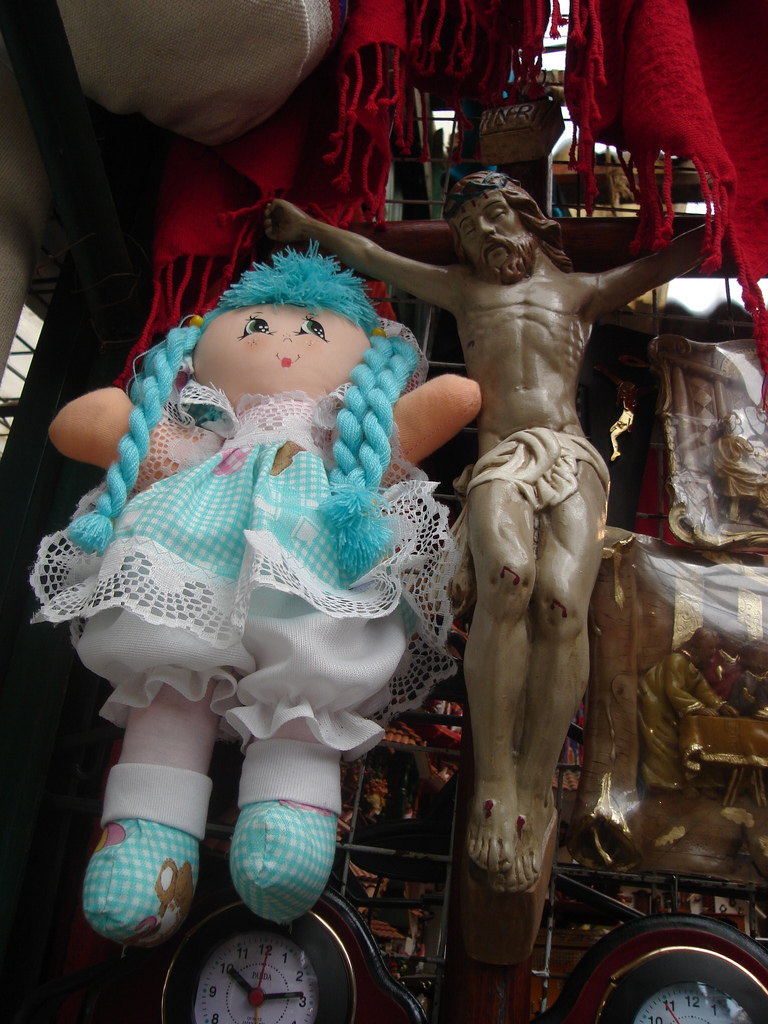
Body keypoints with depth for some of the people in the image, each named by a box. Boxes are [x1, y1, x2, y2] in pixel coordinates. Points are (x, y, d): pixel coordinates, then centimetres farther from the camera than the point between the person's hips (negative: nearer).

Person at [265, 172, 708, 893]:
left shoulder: (578, 289, 31)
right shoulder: (462, 289, 31)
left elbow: (669, 261, 33)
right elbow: (368, 254, 38)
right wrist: (305, 226, 44)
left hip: (571, 456, 1)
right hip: (500, 458, -1)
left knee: (561, 599, -30)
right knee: (507, 578, -35)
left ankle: (537, 790, -23)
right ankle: (493, 783, -31)